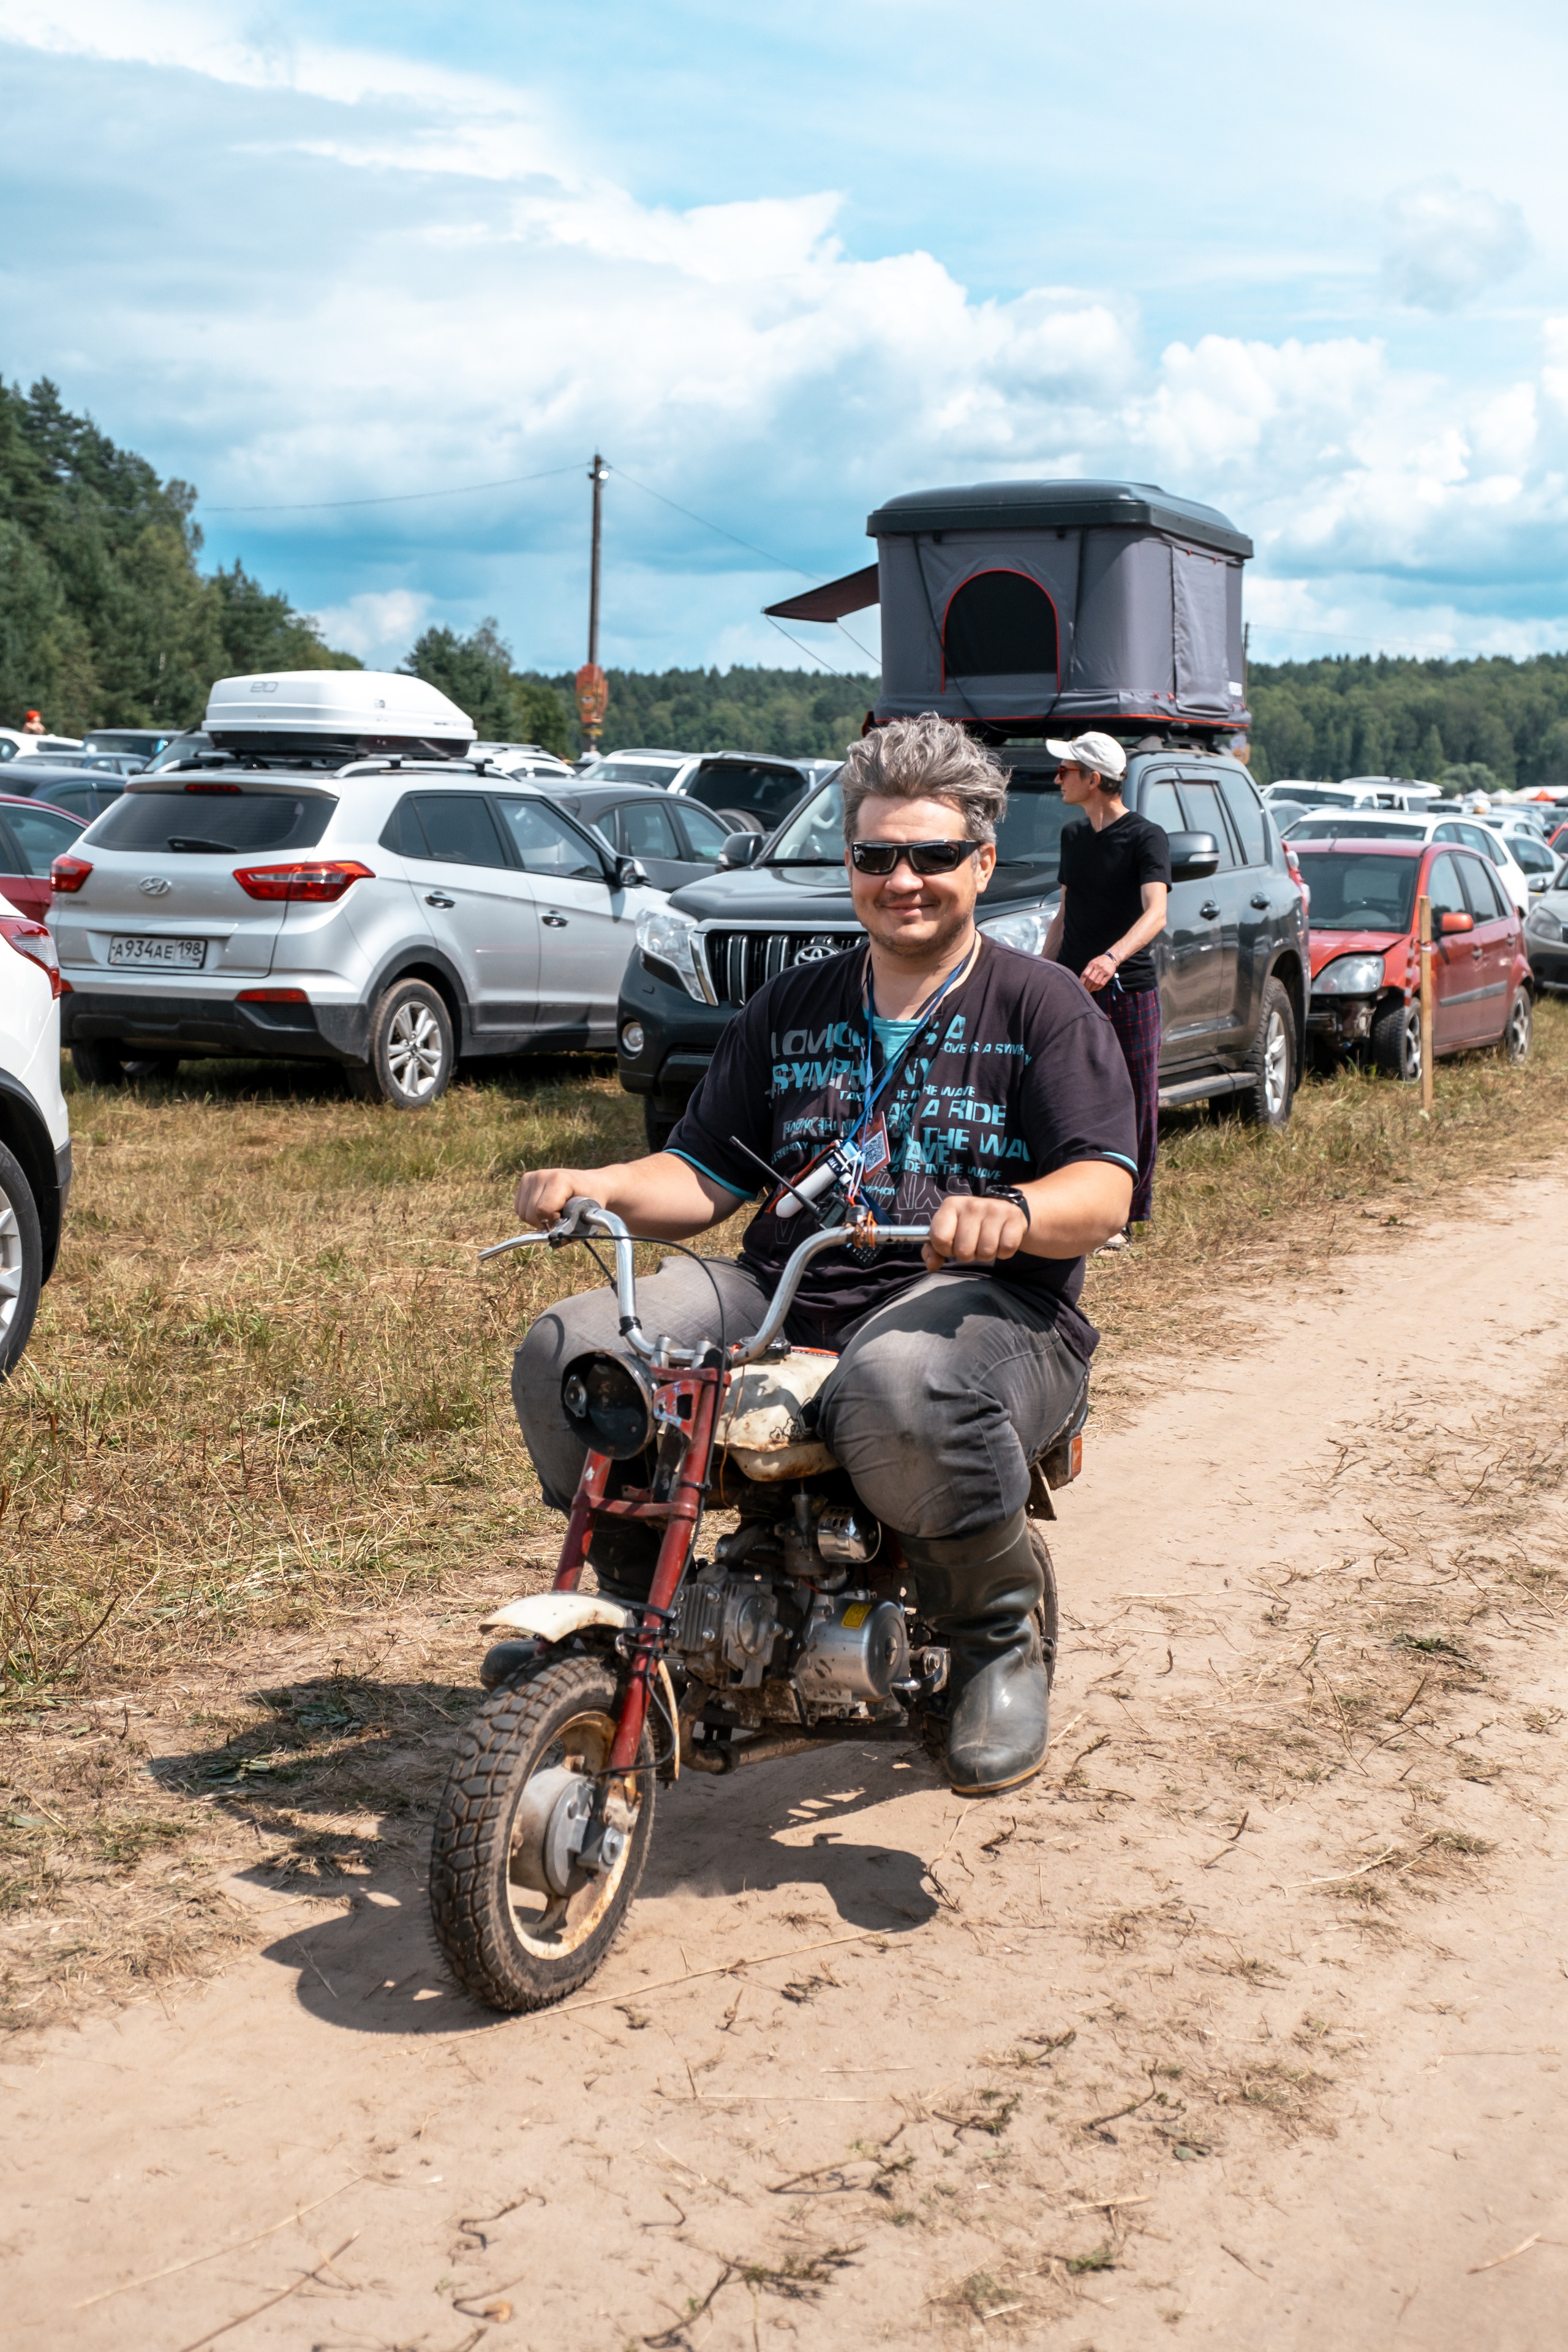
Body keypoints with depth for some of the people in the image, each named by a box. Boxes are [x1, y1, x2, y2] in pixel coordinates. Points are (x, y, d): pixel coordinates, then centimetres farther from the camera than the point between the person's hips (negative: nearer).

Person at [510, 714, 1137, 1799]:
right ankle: (645, 1605, 3)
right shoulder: (790, 1008, 20)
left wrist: (1013, 1212, -31)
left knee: (900, 1387, -42)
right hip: (778, 1299, 5)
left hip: (982, 1303, -4)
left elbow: (1105, 1188, -8)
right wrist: (602, 1186, -5)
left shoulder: (1043, 1005, 6)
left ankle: (1000, 1642, -13)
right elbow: (707, 1175, 18)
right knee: (567, 1351, -18)